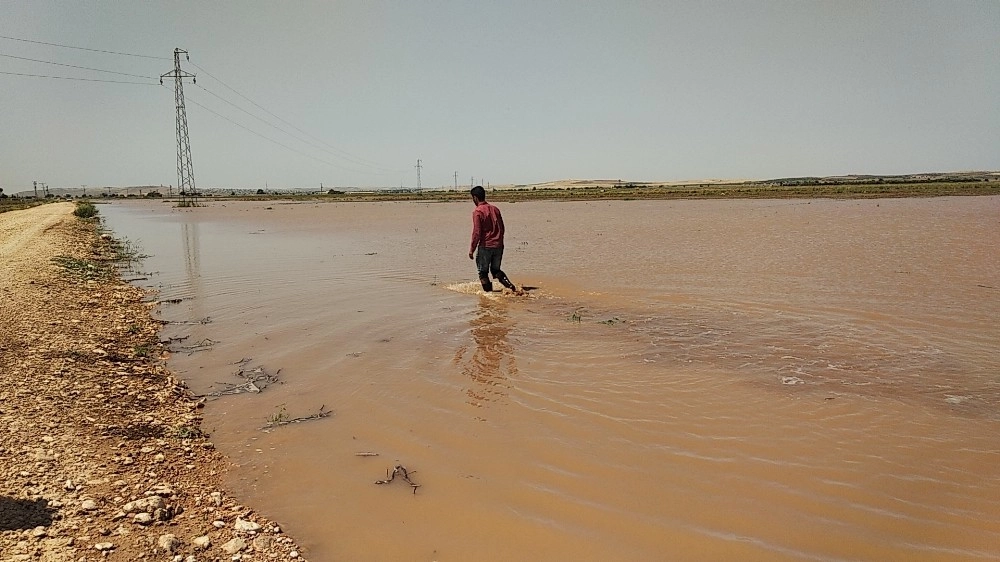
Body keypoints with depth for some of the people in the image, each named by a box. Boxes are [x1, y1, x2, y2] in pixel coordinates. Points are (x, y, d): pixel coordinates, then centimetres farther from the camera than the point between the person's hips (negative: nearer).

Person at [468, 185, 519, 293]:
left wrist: (472, 249, -8)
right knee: (496, 270, 17)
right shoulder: (495, 209, 9)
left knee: (483, 272, 8)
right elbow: (502, 228, 14)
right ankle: (512, 287, 1)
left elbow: (477, 232, -15)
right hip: (498, 246, 6)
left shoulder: (477, 211, -11)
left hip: (485, 246, -6)